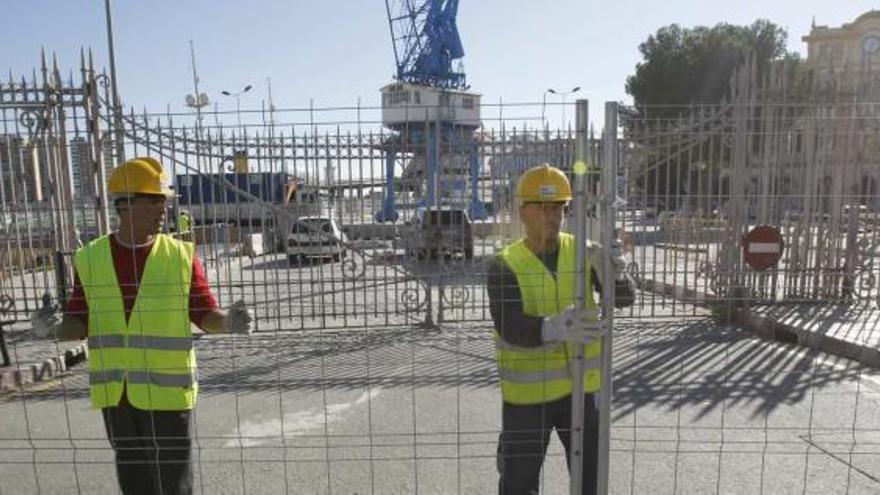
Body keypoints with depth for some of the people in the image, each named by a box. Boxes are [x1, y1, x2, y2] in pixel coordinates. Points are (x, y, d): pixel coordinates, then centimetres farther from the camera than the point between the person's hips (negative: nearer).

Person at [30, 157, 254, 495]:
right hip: (113, 392, 3)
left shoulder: (181, 255, -6)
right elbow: (81, 322, 5)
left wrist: (227, 322, -25)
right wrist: (54, 329, -15)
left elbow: (204, 313, -5)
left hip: (166, 390, -3)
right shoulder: (90, 258, 1)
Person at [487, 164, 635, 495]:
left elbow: (624, 298, -10)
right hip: (527, 394, -3)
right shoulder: (505, 265, -13)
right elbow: (509, 328, -26)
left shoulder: (582, 253, -2)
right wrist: (552, 328, -46)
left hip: (582, 387, 3)